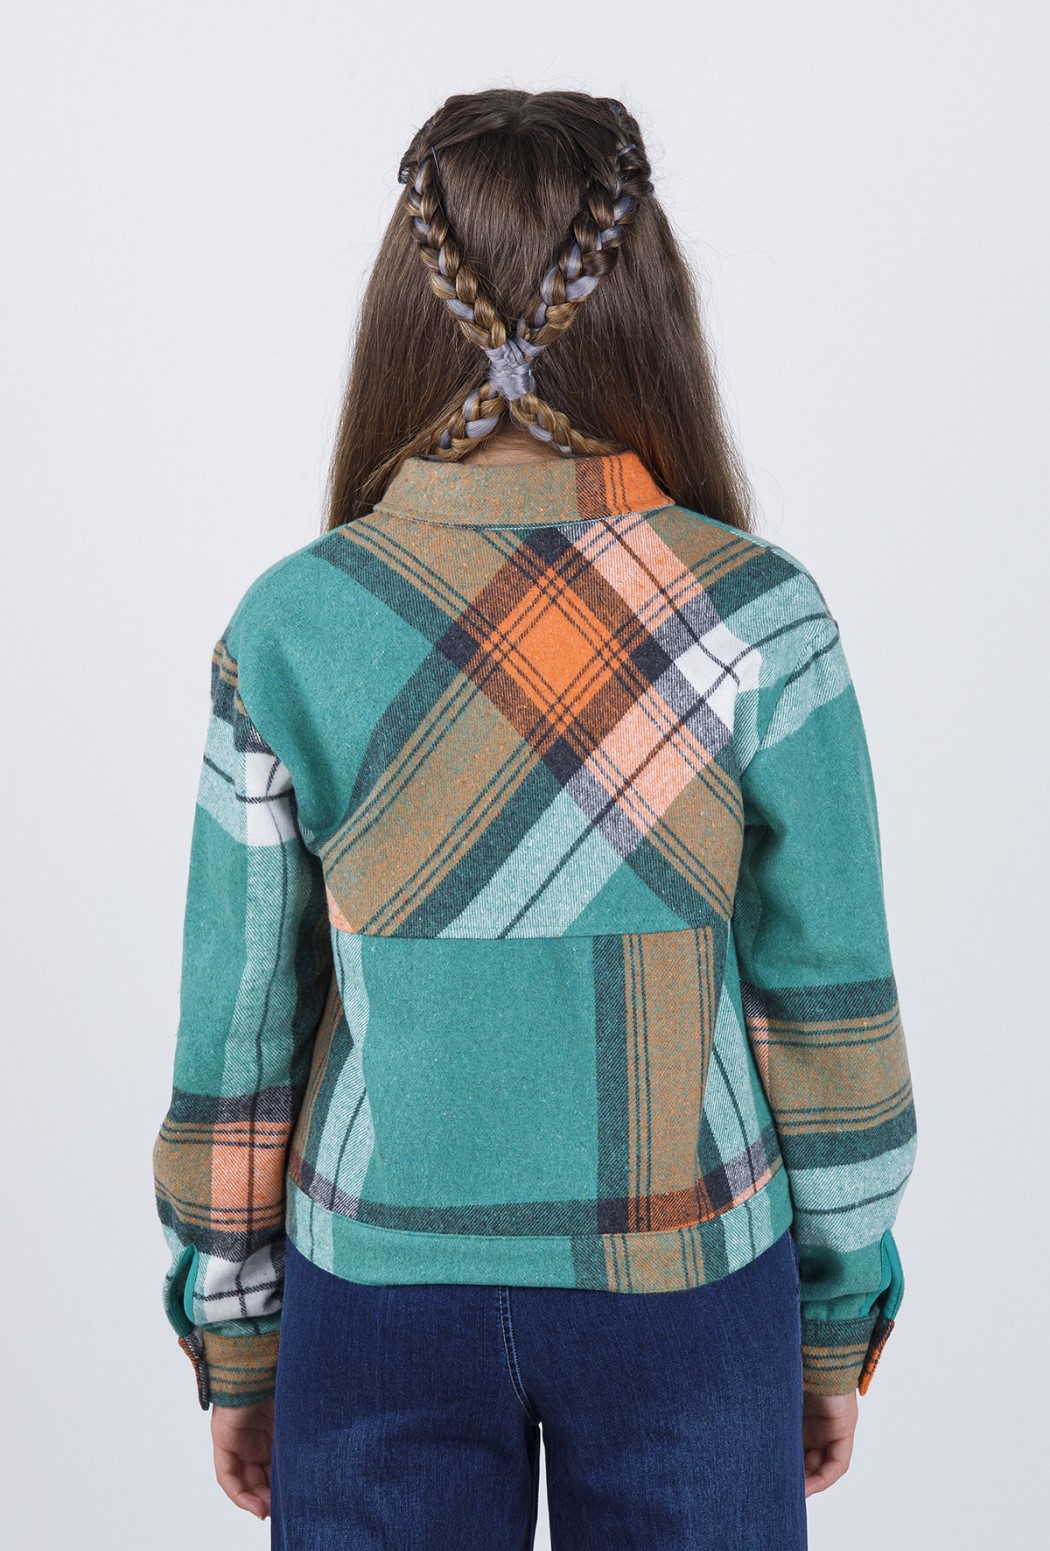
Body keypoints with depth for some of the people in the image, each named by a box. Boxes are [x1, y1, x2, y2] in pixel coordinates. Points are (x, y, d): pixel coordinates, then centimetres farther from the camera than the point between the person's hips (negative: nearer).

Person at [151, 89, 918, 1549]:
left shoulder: (285, 625, -11)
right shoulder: (761, 616, -13)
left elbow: (237, 1033, -5)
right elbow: (831, 1011, -7)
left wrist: (235, 1343, 9)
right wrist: (840, 1325, 7)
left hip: (381, 1278, 1)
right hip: (690, 1276, 0)